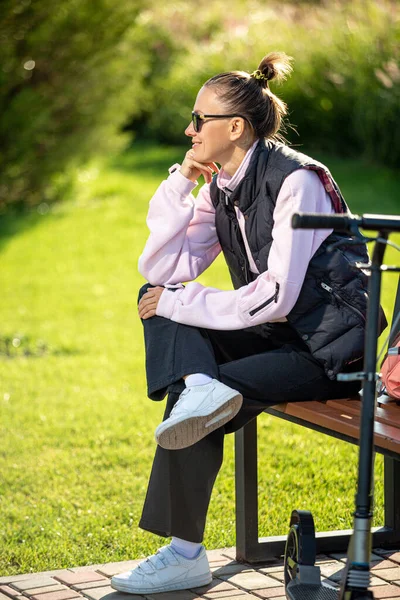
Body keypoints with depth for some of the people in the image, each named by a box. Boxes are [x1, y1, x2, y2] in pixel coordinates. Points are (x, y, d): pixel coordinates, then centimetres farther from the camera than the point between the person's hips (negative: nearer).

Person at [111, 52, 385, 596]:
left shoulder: (296, 182, -19)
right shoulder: (219, 189, 6)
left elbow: (276, 298, -25)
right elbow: (161, 272, 0)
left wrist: (178, 303, -19)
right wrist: (180, 183, -6)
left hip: (329, 348, -8)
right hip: (278, 336, 8)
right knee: (156, 303, -8)